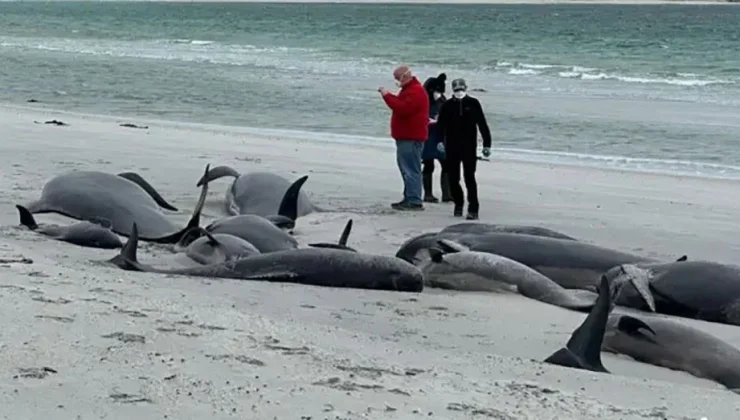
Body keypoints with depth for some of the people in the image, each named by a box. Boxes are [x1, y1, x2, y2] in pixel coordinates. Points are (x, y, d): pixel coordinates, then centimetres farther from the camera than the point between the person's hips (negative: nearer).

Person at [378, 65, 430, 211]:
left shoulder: (415, 92, -16)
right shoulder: (409, 89, 21)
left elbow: (403, 109, -26)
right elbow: (401, 104, 24)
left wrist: (387, 96, -20)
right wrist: (387, 95, 10)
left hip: (411, 138, -11)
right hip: (406, 137, 11)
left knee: (411, 170, -12)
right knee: (407, 169, 14)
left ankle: (414, 201, -12)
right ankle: (409, 199, 19)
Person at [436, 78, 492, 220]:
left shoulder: (473, 103, 0)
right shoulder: (447, 105, 3)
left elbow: (482, 124, 2)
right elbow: (440, 125, 5)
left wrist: (486, 144, -1)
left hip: (469, 148, -2)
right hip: (451, 148, 2)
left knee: (469, 177, -8)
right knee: (453, 178, 6)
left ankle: (473, 209, -7)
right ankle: (458, 204, 27)